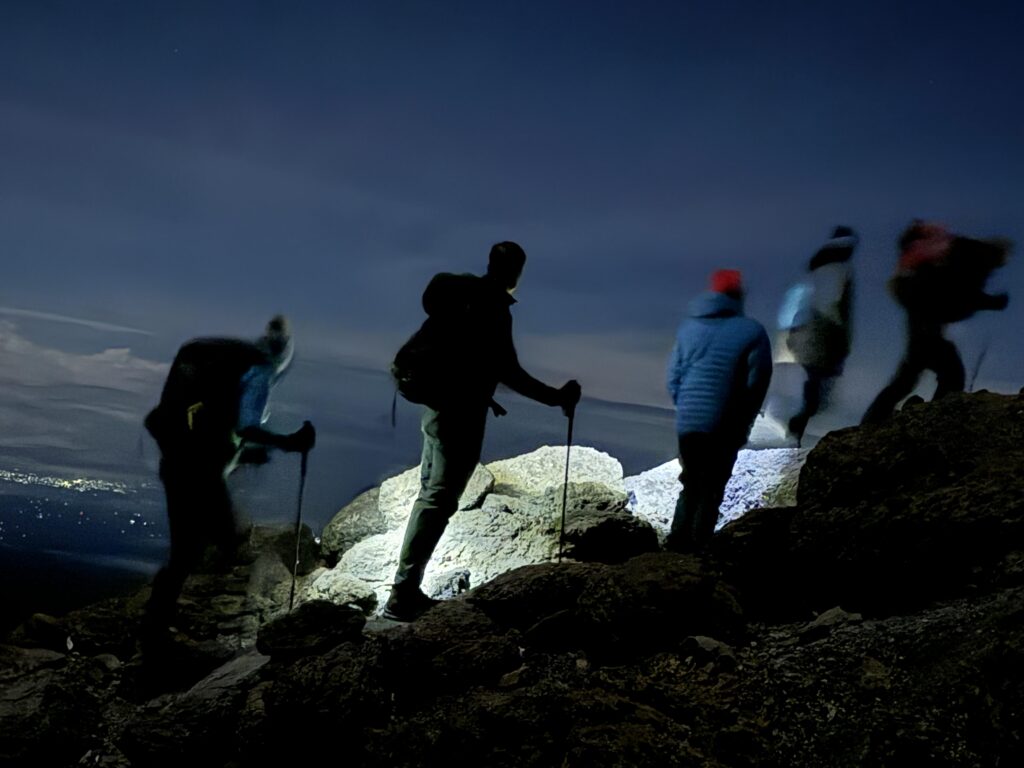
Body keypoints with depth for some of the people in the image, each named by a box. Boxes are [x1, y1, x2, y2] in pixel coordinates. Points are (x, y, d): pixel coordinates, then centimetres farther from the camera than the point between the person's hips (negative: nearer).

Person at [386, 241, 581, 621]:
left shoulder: (461, 294, 13)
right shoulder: (491, 306, -15)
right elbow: (507, 370, -19)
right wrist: (557, 397, -12)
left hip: (440, 400, 9)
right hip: (458, 407, -9)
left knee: (432, 494, 15)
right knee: (439, 499, -9)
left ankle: (408, 590, 17)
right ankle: (403, 594, -12)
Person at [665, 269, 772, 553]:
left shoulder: (688, 327, 7)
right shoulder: (752, 332, -5)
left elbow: (673, 376, 6)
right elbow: (757, 383, -4)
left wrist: (686, 408, 15)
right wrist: (742, 423, 7)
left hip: (687, 423, 4)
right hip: (725, 427, -4)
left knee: (691, 483, 18)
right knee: (711, 488, 7)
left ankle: (679, 540, 11)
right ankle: (698, 545, 4)